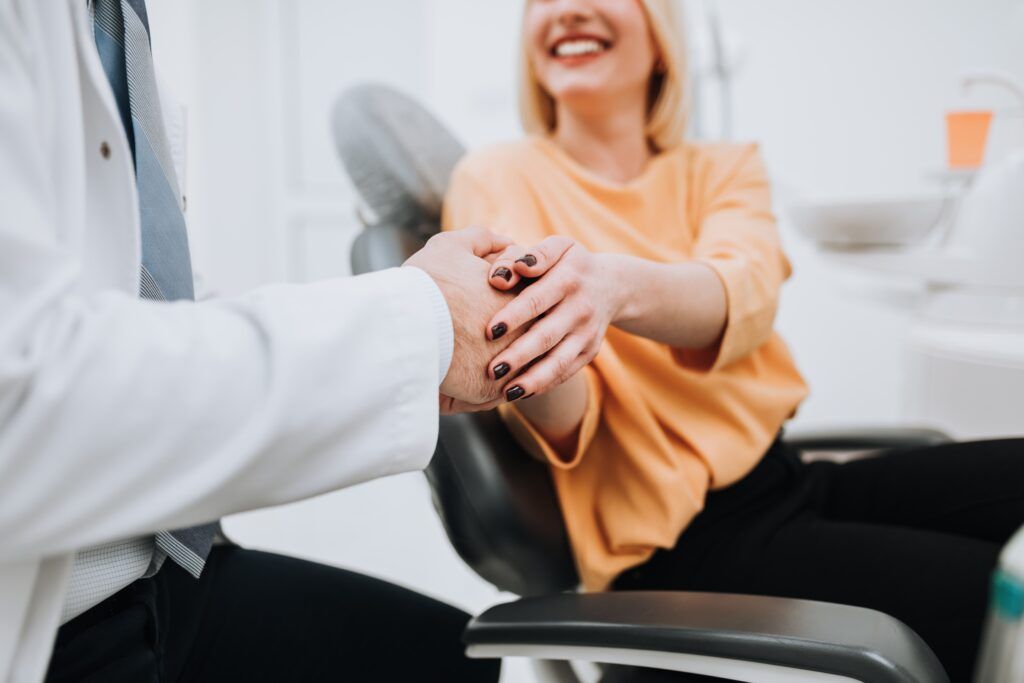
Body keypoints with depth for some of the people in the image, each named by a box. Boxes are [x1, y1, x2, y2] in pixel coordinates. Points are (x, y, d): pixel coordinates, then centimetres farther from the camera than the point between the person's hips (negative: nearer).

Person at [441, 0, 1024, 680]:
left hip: (793, 480, 5)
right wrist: (530, 353, -36)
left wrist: (614, 285, -38)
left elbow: (745, 295, -17)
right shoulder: (499, 178, -2)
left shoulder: (723, 168, 8)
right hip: (681, 543, -5)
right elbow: (560, 428, -13)